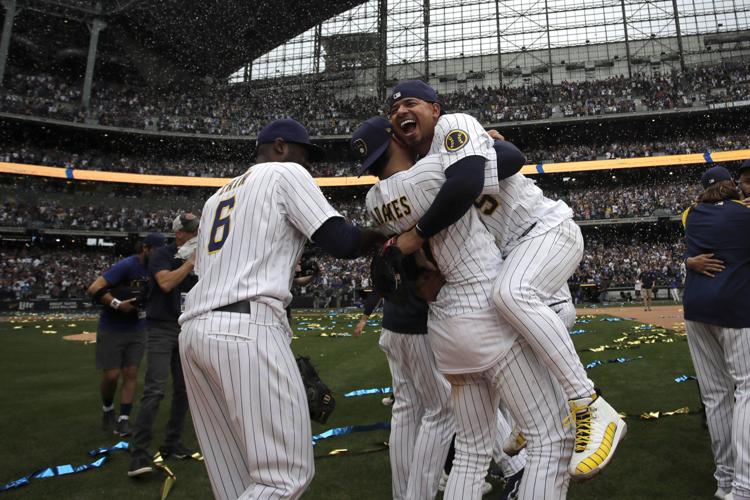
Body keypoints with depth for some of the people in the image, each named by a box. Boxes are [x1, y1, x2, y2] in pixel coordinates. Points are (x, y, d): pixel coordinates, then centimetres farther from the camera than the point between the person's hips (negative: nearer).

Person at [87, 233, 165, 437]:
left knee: (131, 374, 2)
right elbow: (94, 288, -24)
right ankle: (108, 409, 30)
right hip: (112, 329, -5)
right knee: (111, 375, 2)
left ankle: (124, 419, 10)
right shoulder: (126, 266, -20)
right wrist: (118, 304, -26)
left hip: (137, 329, 5)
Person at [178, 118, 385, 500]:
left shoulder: (217, 196, 29)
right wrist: (381, 233, 16)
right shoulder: (286, 173, 8)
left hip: (193, 330, 9)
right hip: (246, 327, -9)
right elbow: (341, 243, -3)